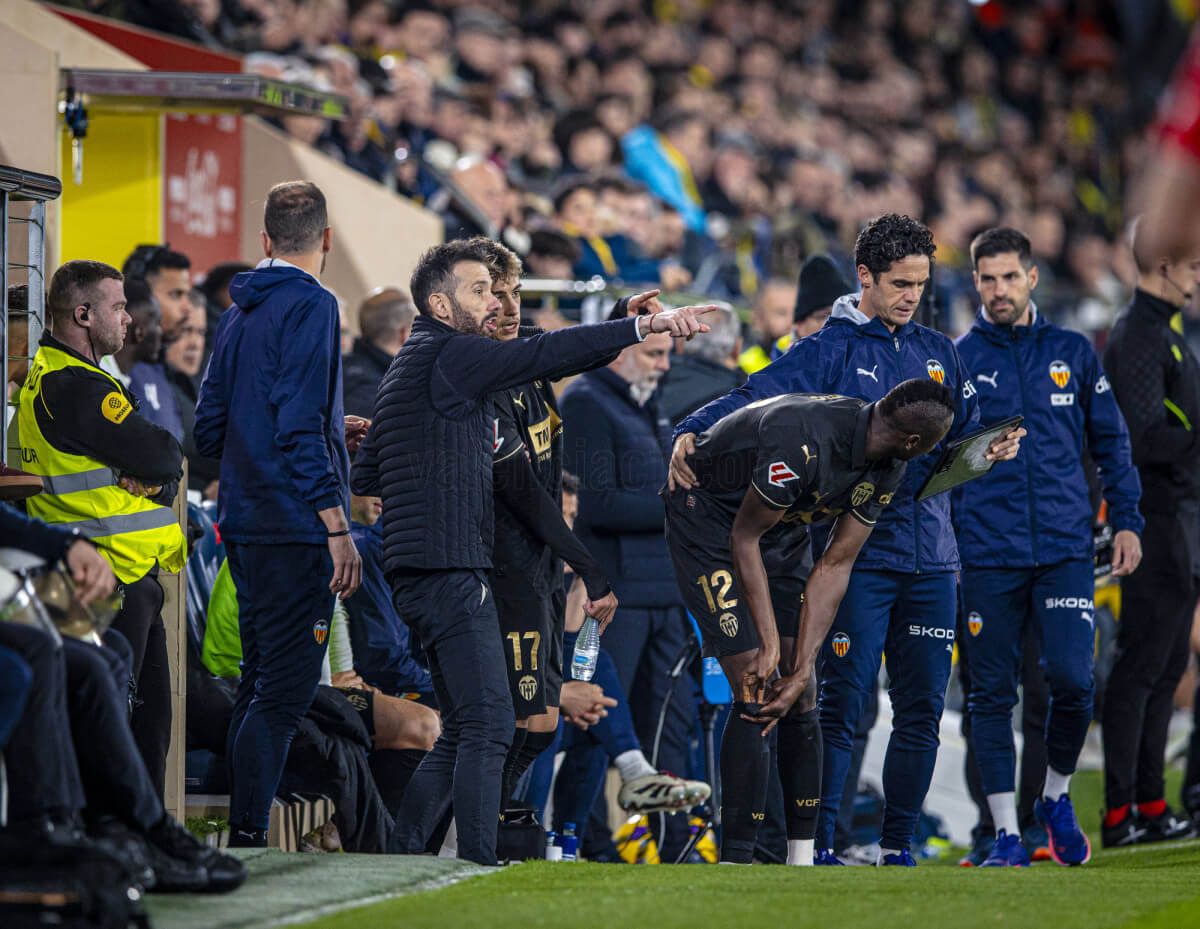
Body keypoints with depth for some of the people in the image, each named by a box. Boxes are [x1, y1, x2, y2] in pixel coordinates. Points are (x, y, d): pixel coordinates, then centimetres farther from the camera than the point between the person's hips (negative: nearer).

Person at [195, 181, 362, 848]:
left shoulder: (240, 314, 15)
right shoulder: (311, 305, -11)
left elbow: (210, 432, 18)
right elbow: (300, 429, -20)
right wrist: (338, 528, -20)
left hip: (245, 529, 9)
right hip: (296, 529, -9)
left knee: (260, 687, 14)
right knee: (286, 691, -10)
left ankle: (242, 837, 17)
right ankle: (249, 839, -15)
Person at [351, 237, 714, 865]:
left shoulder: (406, 368, 22)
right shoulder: (449, 354, -8)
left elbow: (364, 477, 27)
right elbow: (544, 354, -21)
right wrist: (645, 326, -27)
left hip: (420, 575, 10)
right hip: (450, 570, -10)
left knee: (464, 731, 14)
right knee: (488, 723, -14)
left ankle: (401, 857, 15)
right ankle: (478, 863, -20)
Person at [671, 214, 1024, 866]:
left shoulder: (938, 353, 15)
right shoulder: (830, 350, -1)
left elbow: (966, 436, 19)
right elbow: (755, 398, -12)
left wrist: (992, 451, -4)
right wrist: (692, 432, -29)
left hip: (929, 557, 5)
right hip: (858, 552, -5)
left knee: (922, 708, 6)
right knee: (842, 705, -7)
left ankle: (897, 848, 13)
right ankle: (817, 845, -2)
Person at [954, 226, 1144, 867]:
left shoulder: (1072, 353, 9)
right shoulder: (957, 360, 4)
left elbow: (1110, 441, 16)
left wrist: (1126, 520, 8)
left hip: (1065, 549, 1)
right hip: (987, 556, -1)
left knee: (1072, 678, -11)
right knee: (992, 694, 1)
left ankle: (1056, 798, 14)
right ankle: (1006, 833, 8)